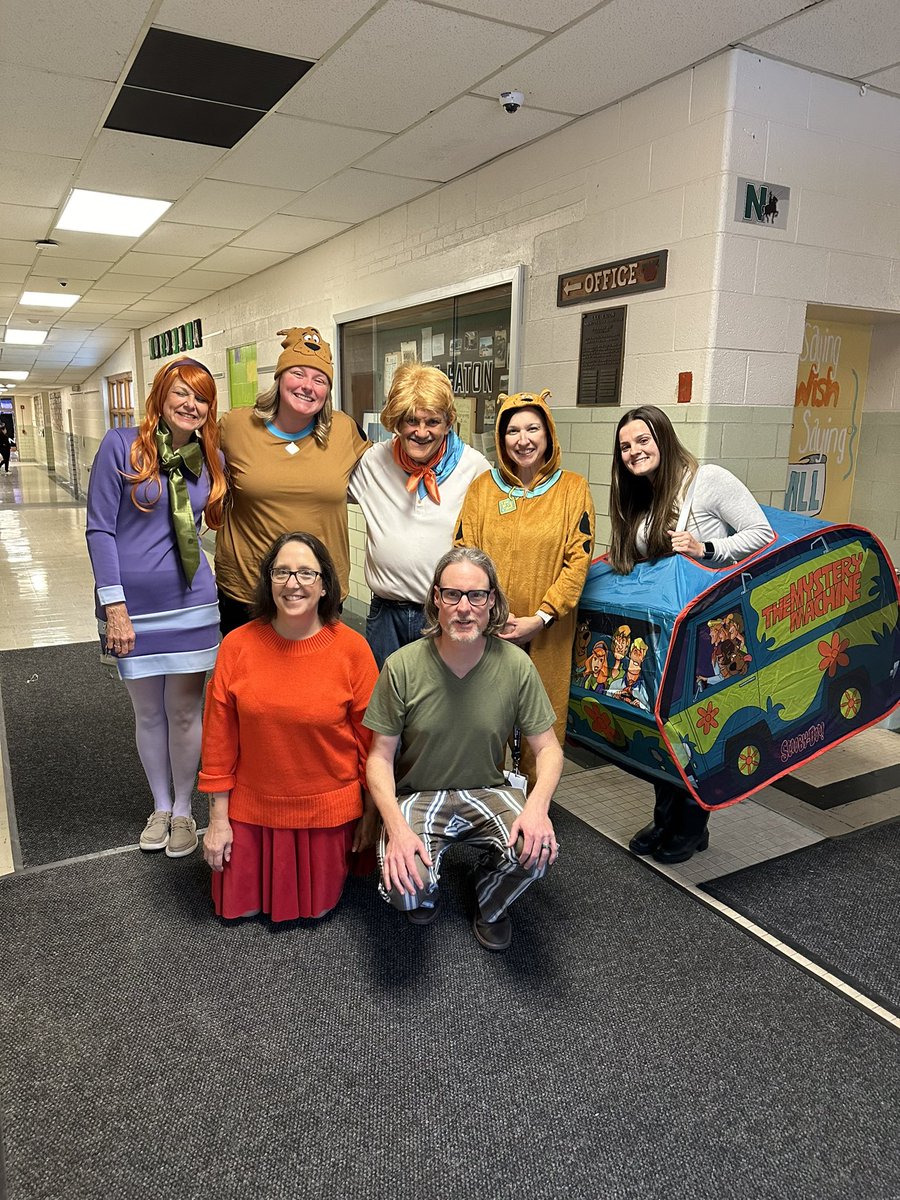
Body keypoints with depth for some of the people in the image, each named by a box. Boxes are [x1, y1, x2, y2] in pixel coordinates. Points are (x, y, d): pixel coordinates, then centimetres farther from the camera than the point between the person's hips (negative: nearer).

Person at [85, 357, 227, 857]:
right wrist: (115, 606, -13)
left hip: (190, 604, 2)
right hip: (134, 606, -1)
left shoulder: (212, 459, 3)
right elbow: (99, 528, -9)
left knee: (185, 710, 9)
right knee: (148, 712, 13)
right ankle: (160, 806, 34)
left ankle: (183, 810, 29)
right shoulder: (121, 446, -7)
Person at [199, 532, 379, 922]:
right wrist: (218, 818, -1)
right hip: (251, 807, 1)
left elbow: (370, 738, -7)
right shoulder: (237, 645, -12)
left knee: (315, 905, 14)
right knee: (239, 905, 13)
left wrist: (370, 813, -1)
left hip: (328, 810, -1)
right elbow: (219, 738, -5)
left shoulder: (352, 648, -15)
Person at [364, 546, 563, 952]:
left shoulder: (516, 665, -12)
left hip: (488, 792, 2)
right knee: (405, 887, -27)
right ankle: (424, 885, 15)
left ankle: (490, 904, 11)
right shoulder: (402, 666, -15)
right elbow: (380, 757, -9)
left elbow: (548, 749, -4)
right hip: (417, 794, -1)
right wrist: (396, 826, -26)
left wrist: (538, 804, -25)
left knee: (537, 851, -27)